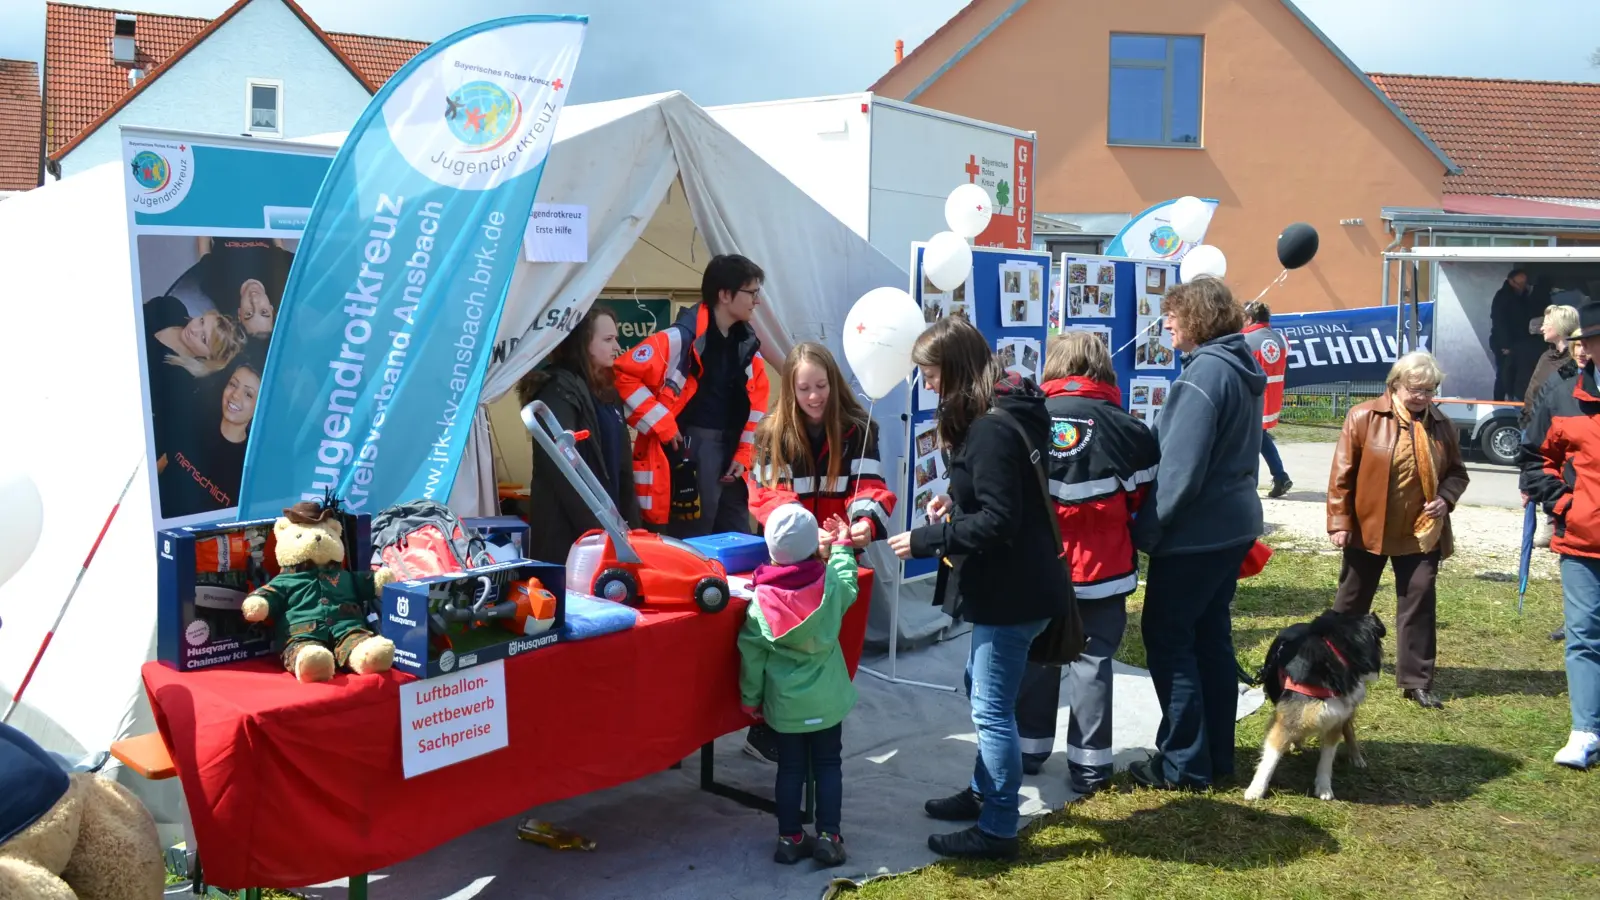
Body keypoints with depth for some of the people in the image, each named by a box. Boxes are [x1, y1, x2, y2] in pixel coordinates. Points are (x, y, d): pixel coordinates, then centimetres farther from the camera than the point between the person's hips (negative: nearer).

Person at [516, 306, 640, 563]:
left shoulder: (605, 391, 15)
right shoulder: (560, 391, -12)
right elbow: (561, 470, -20)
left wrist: (630, 520, 8)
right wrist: (594, 529, -22)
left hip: (607, 524, 8)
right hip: (569, 534, -8)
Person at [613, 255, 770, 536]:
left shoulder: (747, 343, 8)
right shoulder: (682, 337, -15)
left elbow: (757, 399, 17)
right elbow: (624, 375, -18)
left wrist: (744, 454, 9)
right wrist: (663, 426, -15)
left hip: (729, 449, 7)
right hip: (686, 449, -7)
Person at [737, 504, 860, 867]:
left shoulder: (762, 600, -13)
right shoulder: (831, 587, -11)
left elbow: (752, 655, -7)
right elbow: (848, 581, 14)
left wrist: (750, 698, 6)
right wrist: (842, 545, 27)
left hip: (785, 701, 0)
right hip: (826, 698, 0)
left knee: (790, 768, 12)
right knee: (828, 765, 13)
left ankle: (790, 839, 18)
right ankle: (828, 837, 14)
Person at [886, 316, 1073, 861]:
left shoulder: (991, 429, -24)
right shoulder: (1002, 413, 8)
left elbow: (997, 522, -26)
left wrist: (925, 541, -20)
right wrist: (958, 502, 6)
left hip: (1013, 591, -11)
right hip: (1010, 584, 11)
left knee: (992, 708, 0)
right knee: (981, 688, 23)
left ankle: (997, 830, 12)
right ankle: (985, 792, 39)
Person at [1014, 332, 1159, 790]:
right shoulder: (1123, 427, -9)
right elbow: (1145, 498, -2)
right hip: (1101, 568, -2)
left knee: (1038, 654, 15)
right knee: (1092, 661, 6)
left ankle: (1030, 749, 25)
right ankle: (1088, 764, 10)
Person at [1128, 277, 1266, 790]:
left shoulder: (1205, 371, -19)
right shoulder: (1240, 368, 11)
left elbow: (1181, 467, -23)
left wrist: (1145, 529, -17)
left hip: (1196, 531, -9)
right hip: (1233, 524, 10)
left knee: (1166, 636, -1)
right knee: (1211, 636, 15)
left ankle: (1184, 763, 5)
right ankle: (1217, 754, 24)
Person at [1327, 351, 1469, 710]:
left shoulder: (1442, 426, 2)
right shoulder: (1363, 417, -9)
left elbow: (1456, 473, 13)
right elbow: (1342, 473, -8)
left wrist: (1446, 498, -9)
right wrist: (1339, 521, -10)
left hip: (1422, 532, 2)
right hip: (1368, 529, -2)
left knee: (1419, 603, 3)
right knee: (1352, 601, 13)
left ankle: (1416, 680, 11)